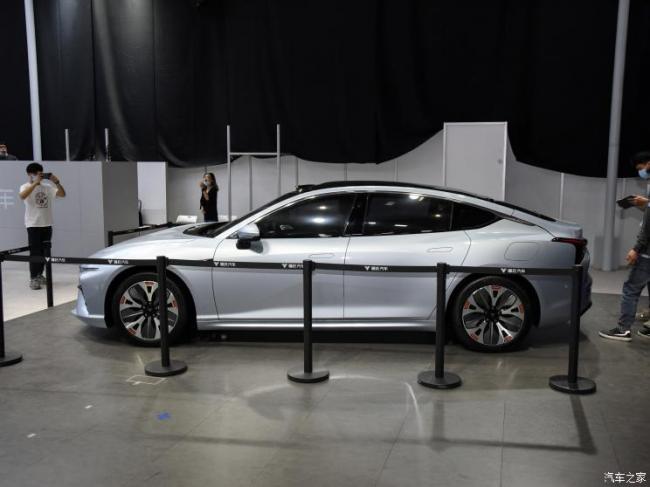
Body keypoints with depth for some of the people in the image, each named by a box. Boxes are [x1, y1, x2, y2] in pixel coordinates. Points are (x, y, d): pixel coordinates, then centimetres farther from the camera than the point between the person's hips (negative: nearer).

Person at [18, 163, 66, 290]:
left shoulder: (47, 186, 7)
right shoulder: (26, 187, -5)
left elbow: (62, 194, 0)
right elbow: (22, 196, -27)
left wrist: (56, 182, -14)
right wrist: (35, 183, -31)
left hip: (47, 224, 5)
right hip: (33, 225, -5)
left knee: (44, 251, 11)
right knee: (35, 252, -7)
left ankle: (39, 275, 24)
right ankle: (33, 279, -5)